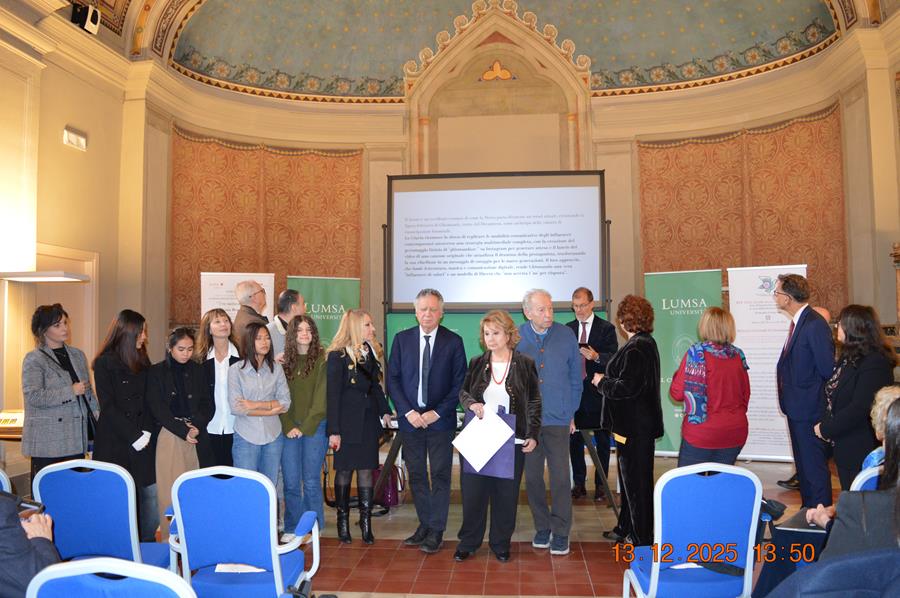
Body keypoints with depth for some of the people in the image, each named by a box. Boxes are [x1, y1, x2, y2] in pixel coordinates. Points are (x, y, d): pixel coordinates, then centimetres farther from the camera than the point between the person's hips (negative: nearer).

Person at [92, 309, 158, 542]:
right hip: (115, 442, -4)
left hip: (143, 442, 4)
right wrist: (134, 436, -11)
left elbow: (148, 401, 10)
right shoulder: (105, 363, -3)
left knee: (148, 493, 1)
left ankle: (147, 545, 11)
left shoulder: (143, 361, 12)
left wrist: (147, 432, -4)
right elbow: (108, 406, -8)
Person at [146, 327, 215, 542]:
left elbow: (207, 404, 10)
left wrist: (196, 426, -7)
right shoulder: (156, 372, 3)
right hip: (169, 436, -2)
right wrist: (183, 430, -10)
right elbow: (157, 409, -3)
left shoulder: (197, 370, 12)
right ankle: (170, 538, 4)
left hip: (197, 435, 2)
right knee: (170, 489, -4)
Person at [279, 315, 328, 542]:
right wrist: (288, 426, -5)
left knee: (311, 480, 1)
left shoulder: (322, 360, -2)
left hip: (314, 428, -3)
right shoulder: (284, 362, 8)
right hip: (290, 429, 3)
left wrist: (306, 427, -9)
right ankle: (292, 528, 17)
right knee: (290, 481, 4)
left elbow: (321, 397, -6)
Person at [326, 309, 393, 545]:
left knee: (366, 470, 7)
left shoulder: (372, 352, 9)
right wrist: (334, 430, -13)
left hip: (369, 420, 5)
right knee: (344, 471, 6)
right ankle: (343, 521, 19)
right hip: (347, 421, -5)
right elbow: (332, 395, -11)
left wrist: (385, 411, 6)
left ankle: (366, 523, 14)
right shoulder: (338, 356, -10)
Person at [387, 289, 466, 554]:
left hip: (440, 420, -2)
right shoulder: (402, 339, 4)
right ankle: (424, 524, 24)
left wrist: (437, 412, -11)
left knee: (440, 475, 3)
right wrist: (408, 412, -8)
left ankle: (436, 531, 13)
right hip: (410, 418, 2)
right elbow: (393, 379, 3)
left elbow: (459, 383, -3)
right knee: (416, 475, 11)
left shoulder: (453, 341, -2)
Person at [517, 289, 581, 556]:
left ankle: (561, 532, 15)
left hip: (558, 418, -1)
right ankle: (542, 527, 25)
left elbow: (575, 377, 7)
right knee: (532, 476, 9)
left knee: (560, 476, 0)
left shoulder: (566, 335, -1)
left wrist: (571, 413, 6)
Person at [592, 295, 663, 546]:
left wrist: (601, 382, -10)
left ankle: (642, 538, 14)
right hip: (641, 422, 10)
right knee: (630, 478, 21)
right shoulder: (647, 342, 10)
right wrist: (606, 379, 12)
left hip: (636, 426, -10)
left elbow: (627, 387, -25)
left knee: (636, 480, 2)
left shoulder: (635, 348, -22)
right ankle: (626, 528, 36)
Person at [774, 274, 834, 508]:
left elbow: (828, 368, -21)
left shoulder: (815, 325, -21)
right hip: (797, 407, 10)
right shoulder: (797, 322, 8)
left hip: (808, 409, -10)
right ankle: (808, 511, 34)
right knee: (803, 464, 20)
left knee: (814, 466, 1)